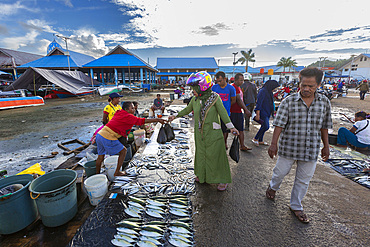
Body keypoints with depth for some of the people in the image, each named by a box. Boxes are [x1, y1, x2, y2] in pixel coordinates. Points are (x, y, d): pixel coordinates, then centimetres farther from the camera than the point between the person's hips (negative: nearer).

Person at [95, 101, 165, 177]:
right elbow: (143, 121, -15)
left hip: (100, 134, 9)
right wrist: (158, 119, -12)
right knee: (123, 151, 7)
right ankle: (117, 172, 13)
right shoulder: (128, 116, -13)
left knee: (100, 157, 22)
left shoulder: (119, 113, 12)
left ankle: (97, 174, 38)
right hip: (108, 138, -9)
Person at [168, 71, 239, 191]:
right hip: (199, 133, 5)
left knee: (215, 155, 2)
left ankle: (222, 180, 18)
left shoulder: (215, 98, -10)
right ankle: (202, 175, 36)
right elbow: (187, 110, 19)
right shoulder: (195, 99, 4)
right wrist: (175, 116, 20)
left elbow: (223, 113, -10)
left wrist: (231, 127, -16)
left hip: (213, 133, -5)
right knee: (201, 153, 15)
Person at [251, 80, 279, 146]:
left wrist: (272, 110, 22)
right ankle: (255, 139, 2)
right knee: (266, 126, -13)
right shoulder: (263, 91, -15)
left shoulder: (269, 92, 13)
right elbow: (259, 103, -21)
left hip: (267, 113, 10)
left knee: (264, 126, 11)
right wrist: (257, 114, -25)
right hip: (262, 113, -9)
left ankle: (260, 141, 21)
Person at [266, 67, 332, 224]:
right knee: (280, 172, 13)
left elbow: (324, 127, 11)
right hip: (289, 147, -3)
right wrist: (273, 144, -13)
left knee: (303, 180, 14)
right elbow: (279, 124, -11)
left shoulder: (324, 102, 2)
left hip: (311, 150, 3)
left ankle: (296, 206, 35)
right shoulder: (288, 102, -9)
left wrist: (326, 146, 13)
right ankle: (272, 187, 46)